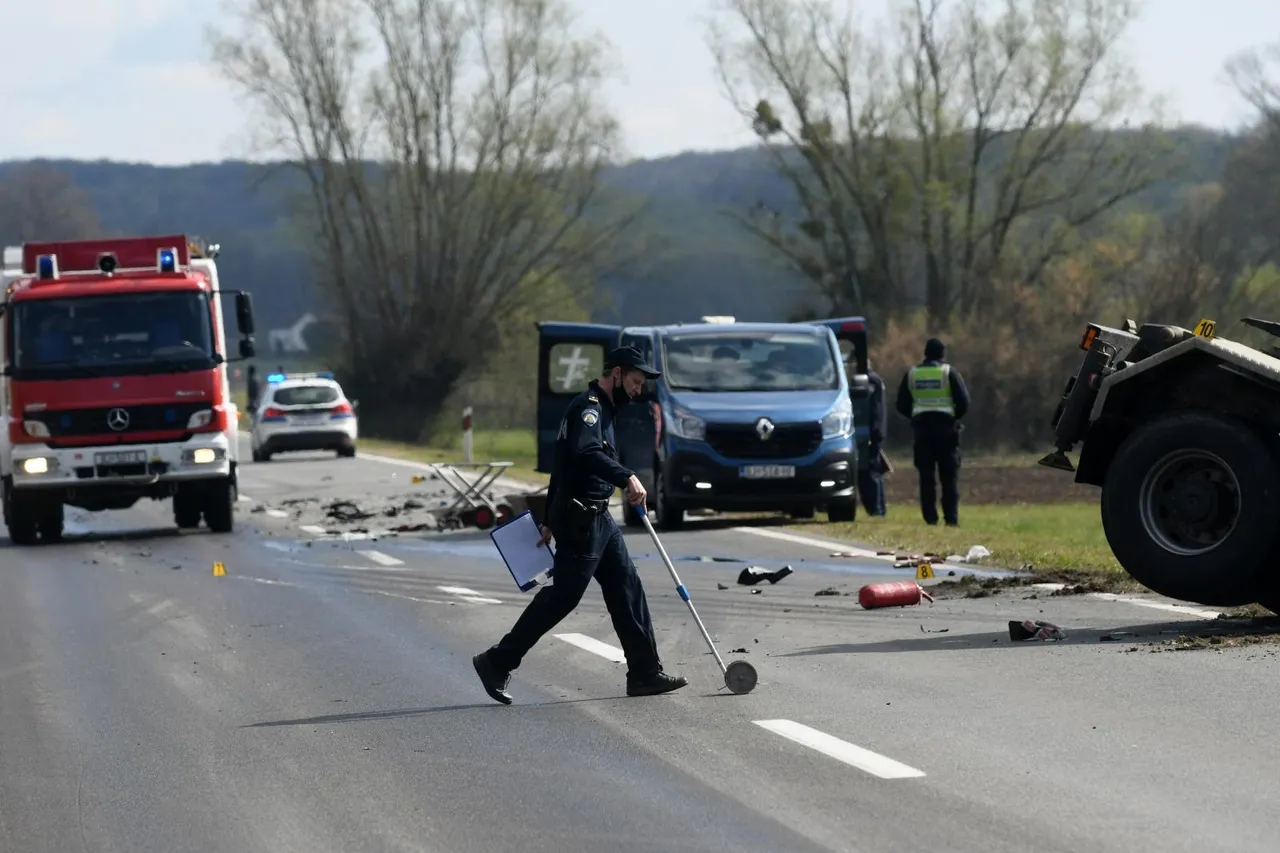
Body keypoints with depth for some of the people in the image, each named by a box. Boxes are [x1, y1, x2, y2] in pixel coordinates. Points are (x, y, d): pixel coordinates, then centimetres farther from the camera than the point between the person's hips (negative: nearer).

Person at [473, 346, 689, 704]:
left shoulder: (601, 409, 20)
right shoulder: (588, 406, -12)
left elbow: (562, 463, 25)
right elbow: (586, 453, -32)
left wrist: (550, 520, 26)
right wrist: (627, 477, -42)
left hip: (597, 518, 10)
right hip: (580, 519, -10)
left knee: (627, 591, 6)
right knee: (561, 597, -8)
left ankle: (645, 673, 6)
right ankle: (496, 663, -2)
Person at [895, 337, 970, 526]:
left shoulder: (911, 374, 8)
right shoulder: (949, 372, -1)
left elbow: (902, 405, 8)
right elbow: (963, 401, -6)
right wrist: (955, 417, 11)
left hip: (921, 426, 2)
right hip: (945, 425, -2)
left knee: (926, 475, 4)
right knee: (949, 475, 1)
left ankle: (930, 517, -1)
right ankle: (951, 517, -5)